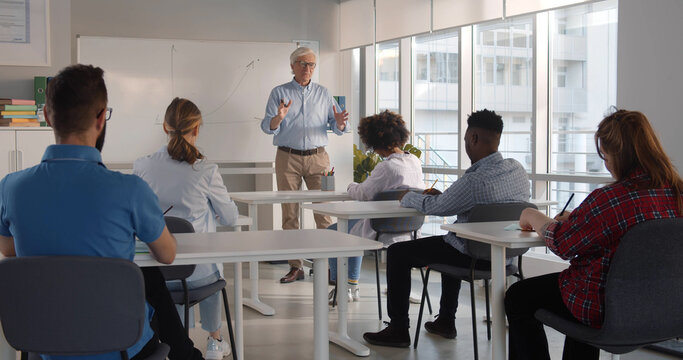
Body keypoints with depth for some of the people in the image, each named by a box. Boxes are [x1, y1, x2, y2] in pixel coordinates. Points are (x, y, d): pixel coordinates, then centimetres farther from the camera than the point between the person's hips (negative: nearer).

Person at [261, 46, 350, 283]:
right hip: (288, 158, -1)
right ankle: (295, 266, 5)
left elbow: (336, 126, 9)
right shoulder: (279, 93, 7)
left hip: (317, 157, 1)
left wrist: (340, 123, -16)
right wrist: (278, 118, -24)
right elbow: (267, 127, -2)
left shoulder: (323, 94, 12)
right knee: (289, 212, -1)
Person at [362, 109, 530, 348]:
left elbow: (434, 207, -15)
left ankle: (398, 330, 10)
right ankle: (445, 321, 41)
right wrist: (442, 195, 12)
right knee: (451, 243, 39)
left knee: (397, 253, 4)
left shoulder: (475, 180, -28)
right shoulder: (517, 169, -2)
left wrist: (407, 197, 5)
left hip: (475, 257, -9)